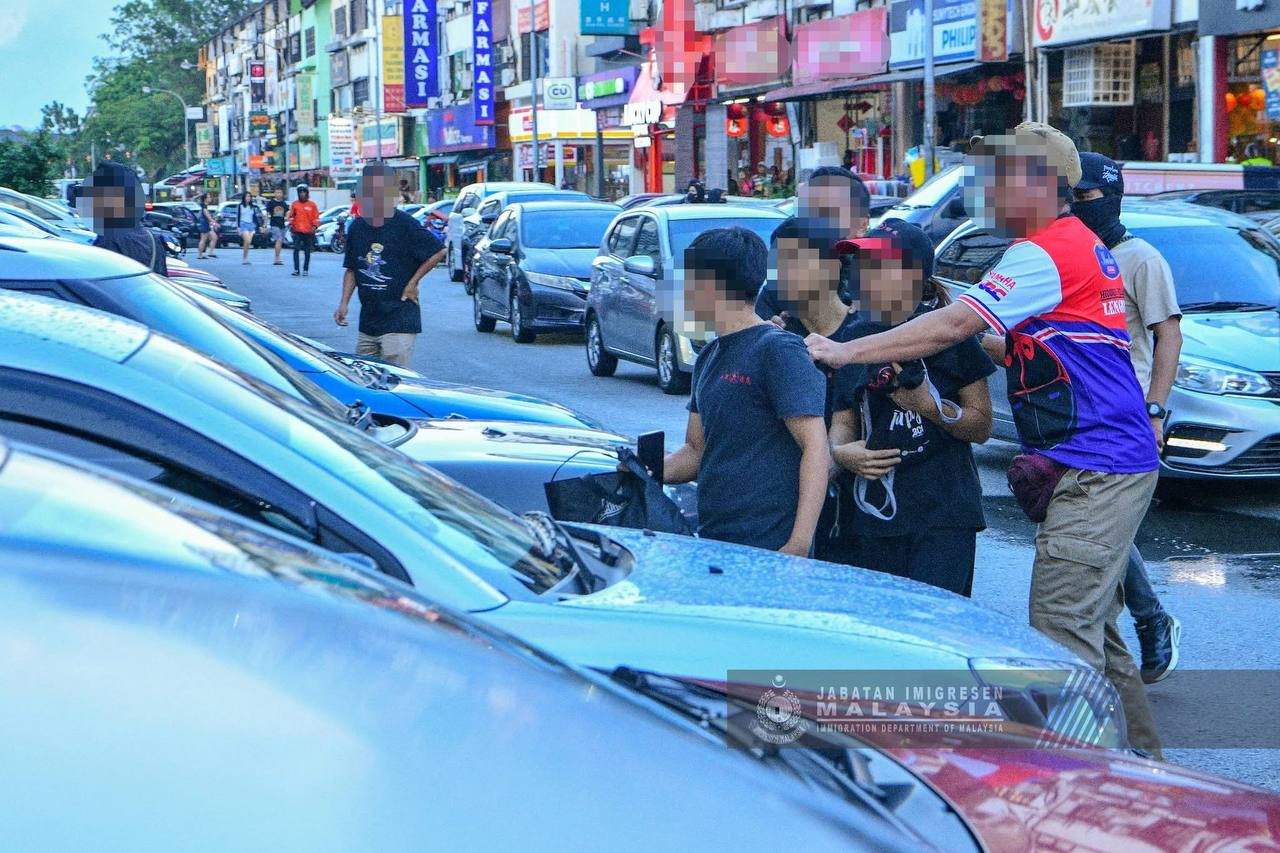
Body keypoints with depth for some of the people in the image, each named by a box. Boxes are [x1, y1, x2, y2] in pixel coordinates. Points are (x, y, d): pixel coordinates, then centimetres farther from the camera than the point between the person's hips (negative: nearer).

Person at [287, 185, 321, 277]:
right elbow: (291, 216, 14)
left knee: (307, 252, 5)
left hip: (308, 231, 0)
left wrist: (315, 226, -9)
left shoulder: (312, 205, 4)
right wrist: (290, 224, 0)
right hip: (297, 231, 0)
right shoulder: (294, 204, 7)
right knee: (296, 249, -11)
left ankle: (306, 270, 13)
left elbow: (316, 217, 5)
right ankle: (296, 269, -11)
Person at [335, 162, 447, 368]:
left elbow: (438, 252, -6)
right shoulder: (357, 226, 9)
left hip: (399, 322, -6)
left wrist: (412, 283, -7)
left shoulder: (404, 225, -9)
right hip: (368, 322, 7)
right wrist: (344, 302, 5)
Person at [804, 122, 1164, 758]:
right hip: (1106, 467, 11)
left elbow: (950, 328, -20)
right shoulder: (1081, 244, 18)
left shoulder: (1047, 252, -15)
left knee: (1061, 636, -11)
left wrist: (843, 352, -15)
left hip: (1093, 471, -11)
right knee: (1093, 631, 16)